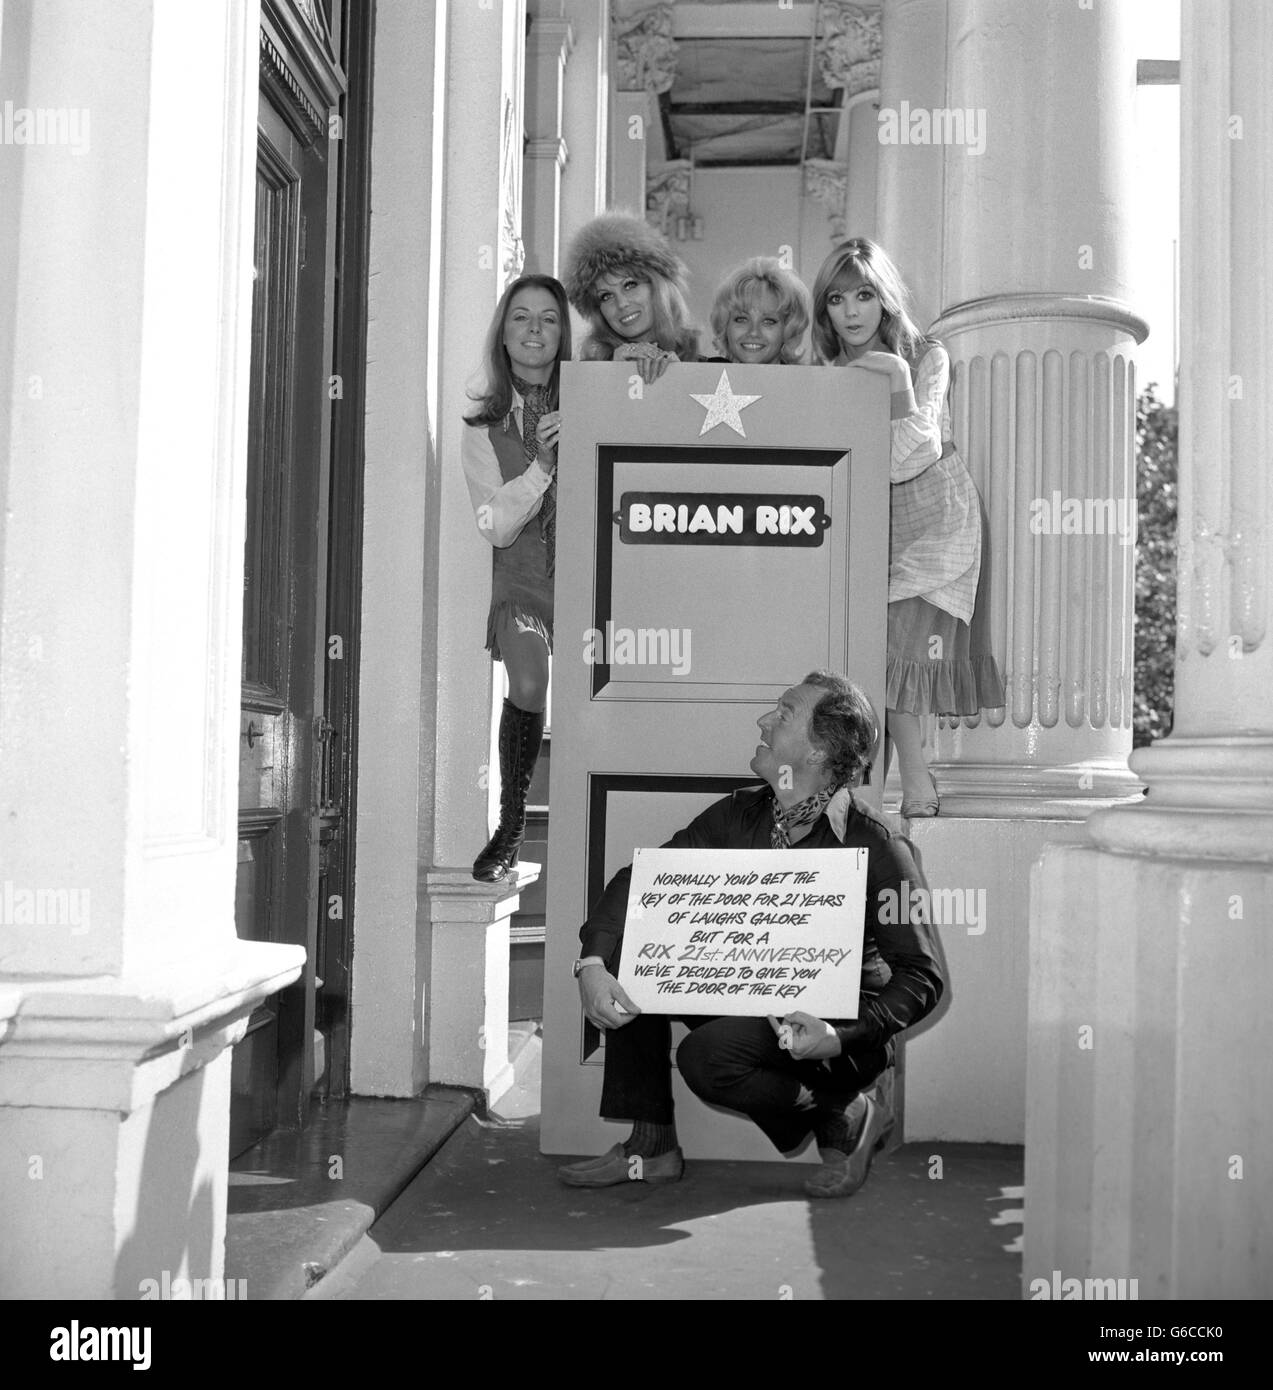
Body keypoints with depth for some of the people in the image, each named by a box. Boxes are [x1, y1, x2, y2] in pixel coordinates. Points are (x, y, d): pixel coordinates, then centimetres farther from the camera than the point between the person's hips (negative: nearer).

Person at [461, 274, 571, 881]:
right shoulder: (483, 426, 6)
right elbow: (496, 525, -1)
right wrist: (544, 462, -13)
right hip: (524, 580, 0)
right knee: (528, 685, -23)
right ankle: (509, 826, -4)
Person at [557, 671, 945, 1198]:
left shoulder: (876, 848, -16)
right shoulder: (739, 815, 1)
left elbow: (922, 977, -15)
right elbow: (637, 880, -2)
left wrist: (842, 1036, -30)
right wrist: (592, 965, -19)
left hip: (829, 1032, -6)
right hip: (748, 1005, 6)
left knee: (707, 1055, -32)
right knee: (630, 945, -11)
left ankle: (847, 1119, -3)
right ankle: (650, 1148, -4)